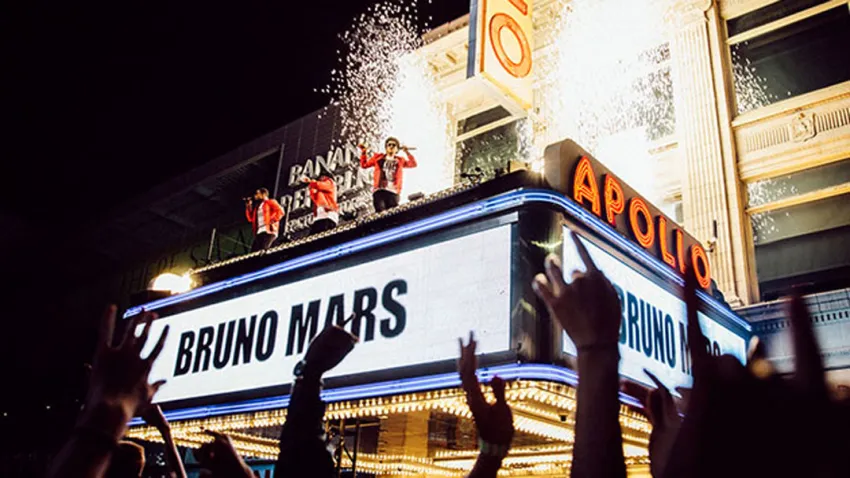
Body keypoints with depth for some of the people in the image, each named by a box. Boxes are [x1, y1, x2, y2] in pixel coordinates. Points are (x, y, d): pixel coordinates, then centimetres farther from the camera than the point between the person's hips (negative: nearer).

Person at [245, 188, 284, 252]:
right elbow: (251, 219, 27)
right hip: (259, 233, 8)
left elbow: (280, 211, -6)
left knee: (262, 251, -23)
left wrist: (273, 221, -14)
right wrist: (248, 207, 21)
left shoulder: (270, 202, 9)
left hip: (268, 232, -8)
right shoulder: (257, 206, 31)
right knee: (253, 252, -6)